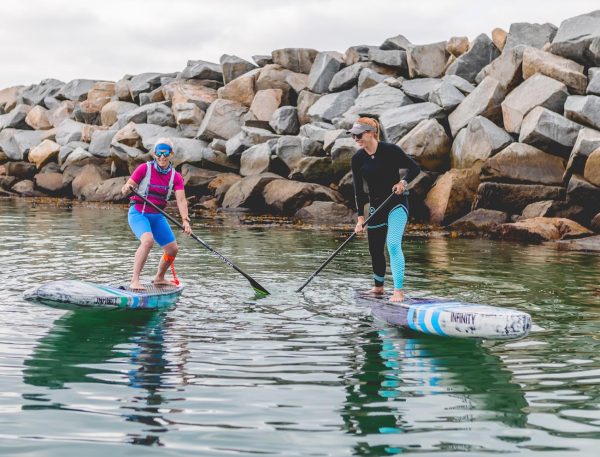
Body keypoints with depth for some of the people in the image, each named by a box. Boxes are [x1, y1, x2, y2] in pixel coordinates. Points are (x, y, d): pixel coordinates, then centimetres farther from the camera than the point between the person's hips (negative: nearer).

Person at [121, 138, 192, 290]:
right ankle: (134, 281, -33)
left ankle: (159, 278, 35)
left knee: (172, 249, 8)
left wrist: (185, 220, -27)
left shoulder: (175, 177, -1)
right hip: (138, 213, -6)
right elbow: (127, 188, -12)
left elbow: (181, 200, -12)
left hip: (158, 216, 6)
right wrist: (127, 189, -37)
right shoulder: (145, 168, -11)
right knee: (148, 240, -32)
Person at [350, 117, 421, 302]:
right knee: (375, 249, 11)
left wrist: (403, 182, -23)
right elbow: (359, 191, 0)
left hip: (397, 203, -5)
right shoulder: (357, 159, -1)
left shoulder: (390, 150, -13)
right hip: (376, 205, 5)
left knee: (393, 244, -21)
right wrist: (360, 218, -6)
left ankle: (399, 291, -21)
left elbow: (415, 168, -4)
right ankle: (378, 287, 31)